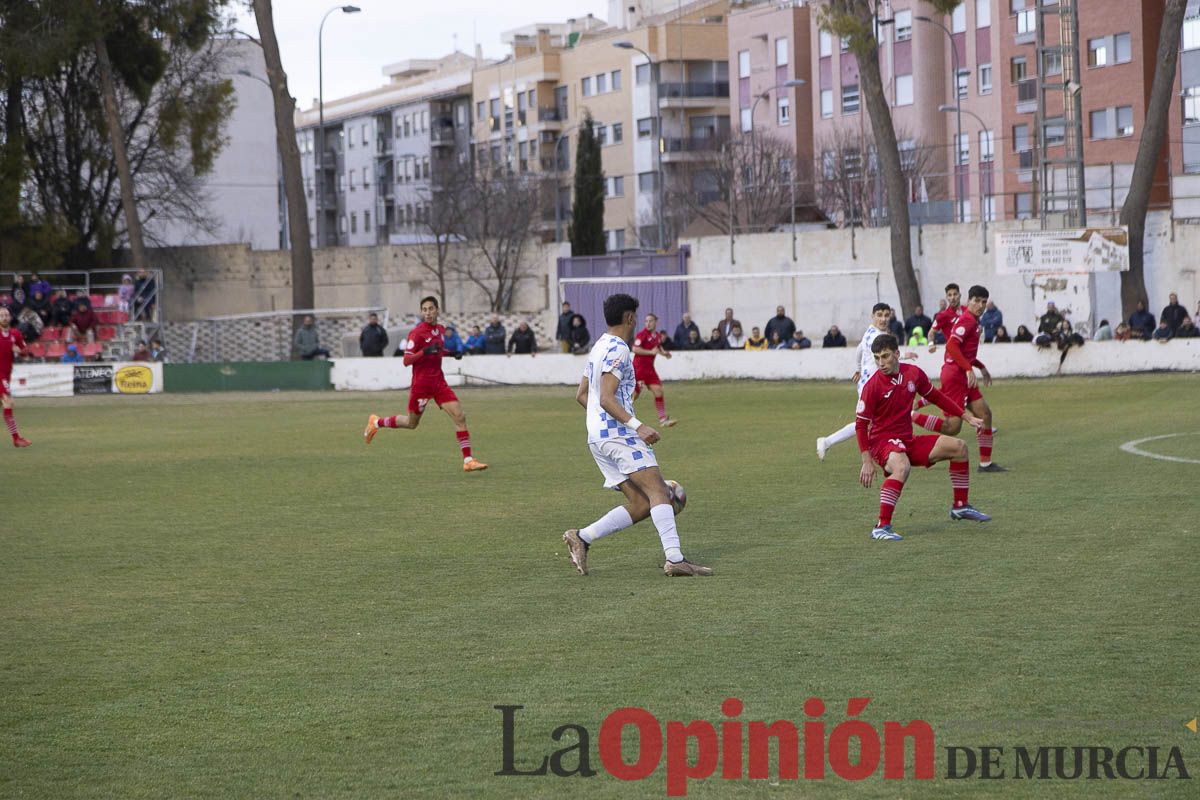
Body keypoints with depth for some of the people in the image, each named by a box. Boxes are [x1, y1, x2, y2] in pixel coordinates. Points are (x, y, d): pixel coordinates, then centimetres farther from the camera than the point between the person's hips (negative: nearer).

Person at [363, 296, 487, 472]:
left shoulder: (441, 329, 7)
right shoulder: (416, 333, -14)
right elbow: (406, 360, -16)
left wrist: (451, 353, 7)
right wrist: (425, 352, -31)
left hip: (439, 382, 5)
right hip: (421, 383, -5)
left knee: (460, 416, -9)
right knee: (411, 423, 10)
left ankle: (468, 460, -9)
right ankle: (376, 422, 36)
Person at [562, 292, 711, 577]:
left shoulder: (599, 347, 20)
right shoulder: (618, 349, -10)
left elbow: (581, 395, 26)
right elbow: (606, 399, -19)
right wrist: (637, 426, -26)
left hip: (597, 436, 10)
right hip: (617, 433, -10)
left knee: (641, 505, 5)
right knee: (658, 490, -17)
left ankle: (582, 537, 1)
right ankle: (675, 559, -29)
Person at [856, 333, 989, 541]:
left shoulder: (914, 373, -1)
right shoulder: (873, 386, -17)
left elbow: (936, 396, 16)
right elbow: (860, 424, -14)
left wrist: (967, 416, 16)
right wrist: (867, 462, -19)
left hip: (908, 441, 7)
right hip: (882, 440, -7)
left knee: (958, 447, 5)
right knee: (902, 467, -39)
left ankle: (961, 506, 18)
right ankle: (881, 527, -39)